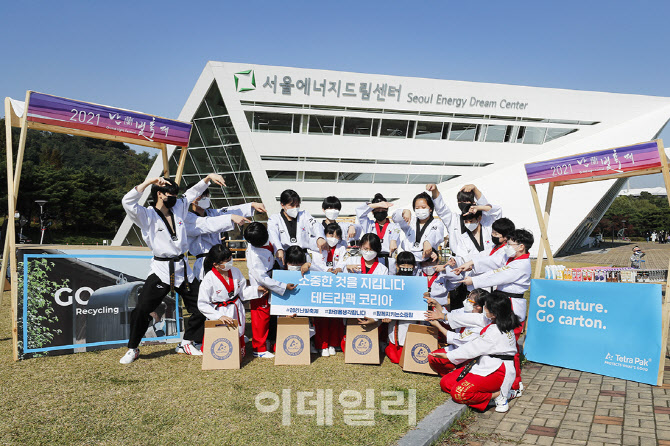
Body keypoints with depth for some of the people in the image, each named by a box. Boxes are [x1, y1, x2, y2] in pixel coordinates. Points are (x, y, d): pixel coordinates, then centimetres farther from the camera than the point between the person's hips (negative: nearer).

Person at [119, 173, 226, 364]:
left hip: (183, 269, 6)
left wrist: (209, 177, 9)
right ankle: (133, 349, 10)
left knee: (200, 308, 8)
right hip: (161, 271, -5)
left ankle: (186, 343, 27)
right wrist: (149, 182, -29)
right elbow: (127, 202, -26)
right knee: (141, 309, -11)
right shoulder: (147, 216, -9)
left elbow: (193, 192, 20)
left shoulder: (179, 208, 8)